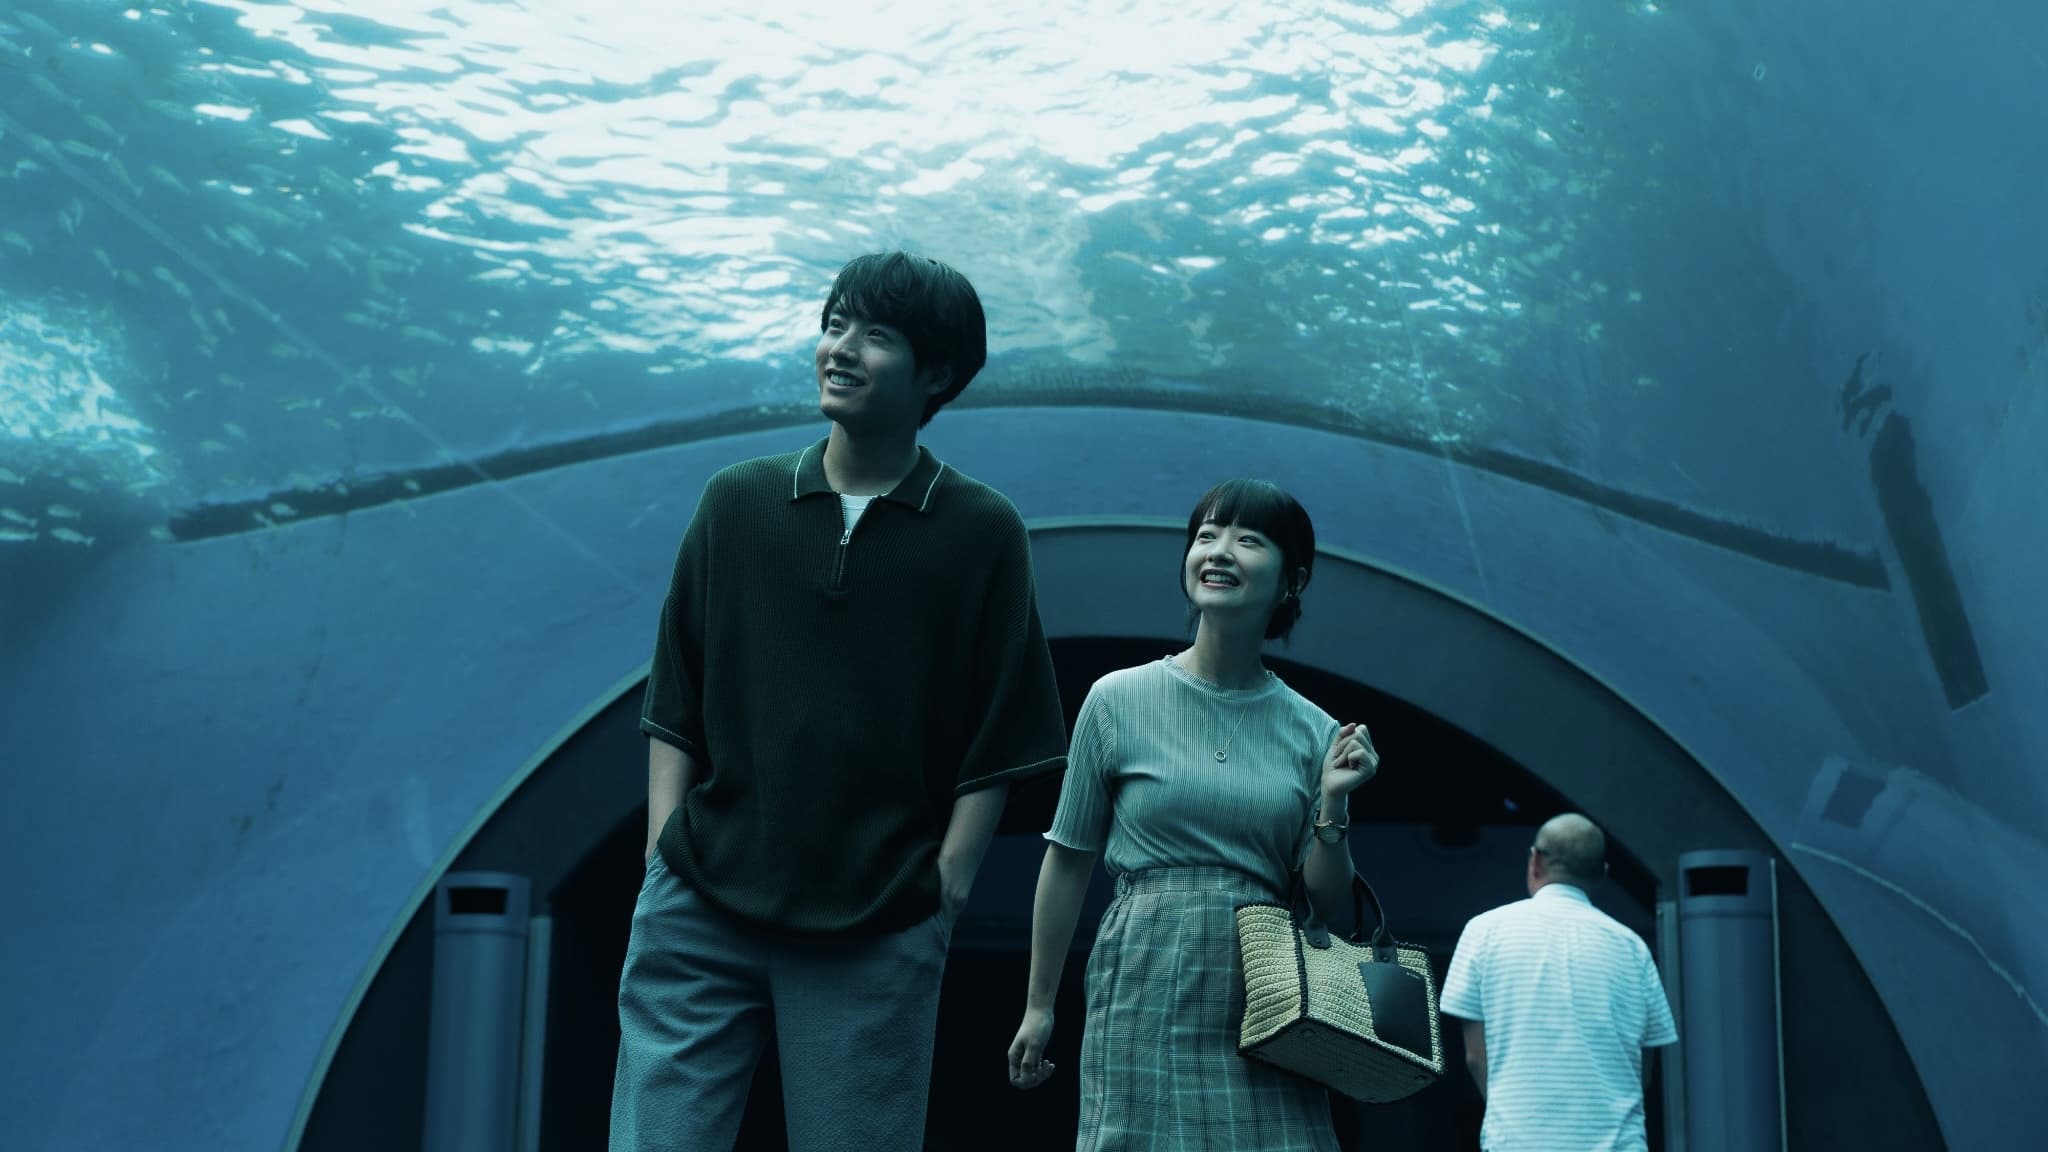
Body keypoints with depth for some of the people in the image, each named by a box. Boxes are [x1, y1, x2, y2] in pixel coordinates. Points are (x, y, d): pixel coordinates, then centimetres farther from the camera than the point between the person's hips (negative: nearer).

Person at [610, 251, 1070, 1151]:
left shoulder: (980, 534, 2)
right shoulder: (735, 503, 8)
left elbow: (995, 748, 0)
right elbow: (674, 710, 9)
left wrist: (942, 892, -6)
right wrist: (662, 855, 0)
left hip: (875, 940, -2)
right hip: (698, 912, 2)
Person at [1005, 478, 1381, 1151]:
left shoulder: (1314, 733, 5)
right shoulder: (1120, 700, 0)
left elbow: (1327, 905, 7)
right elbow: (1068, 861, 6)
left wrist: (1333, 805, -8)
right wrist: (1039, 1006, 9)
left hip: (1266, 1010, 2)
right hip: (1147, 998, -2)